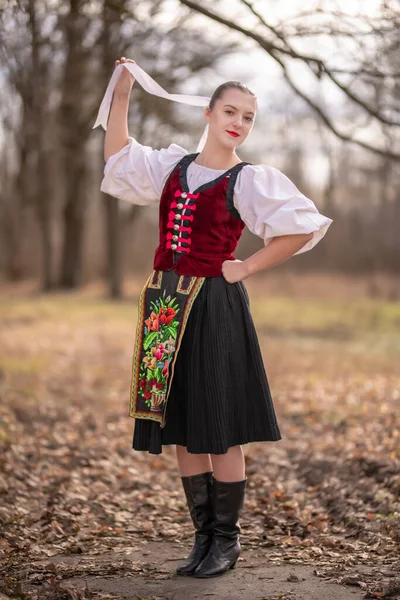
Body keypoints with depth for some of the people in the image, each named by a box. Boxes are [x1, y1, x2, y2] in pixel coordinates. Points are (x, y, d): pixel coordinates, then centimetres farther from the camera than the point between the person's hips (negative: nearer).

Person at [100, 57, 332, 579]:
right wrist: (122, 94, 10)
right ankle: (204, 534, 19)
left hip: (214, 305, -5)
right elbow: (118, 156, 18)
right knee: (181, 427, 8)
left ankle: (227, 538, 10)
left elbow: (303, 226, -7)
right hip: (167, 303, 5)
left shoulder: (249, 181, -2)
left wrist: (247, 269, -7)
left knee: (219, 429, -3)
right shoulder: (173, 166, 12)